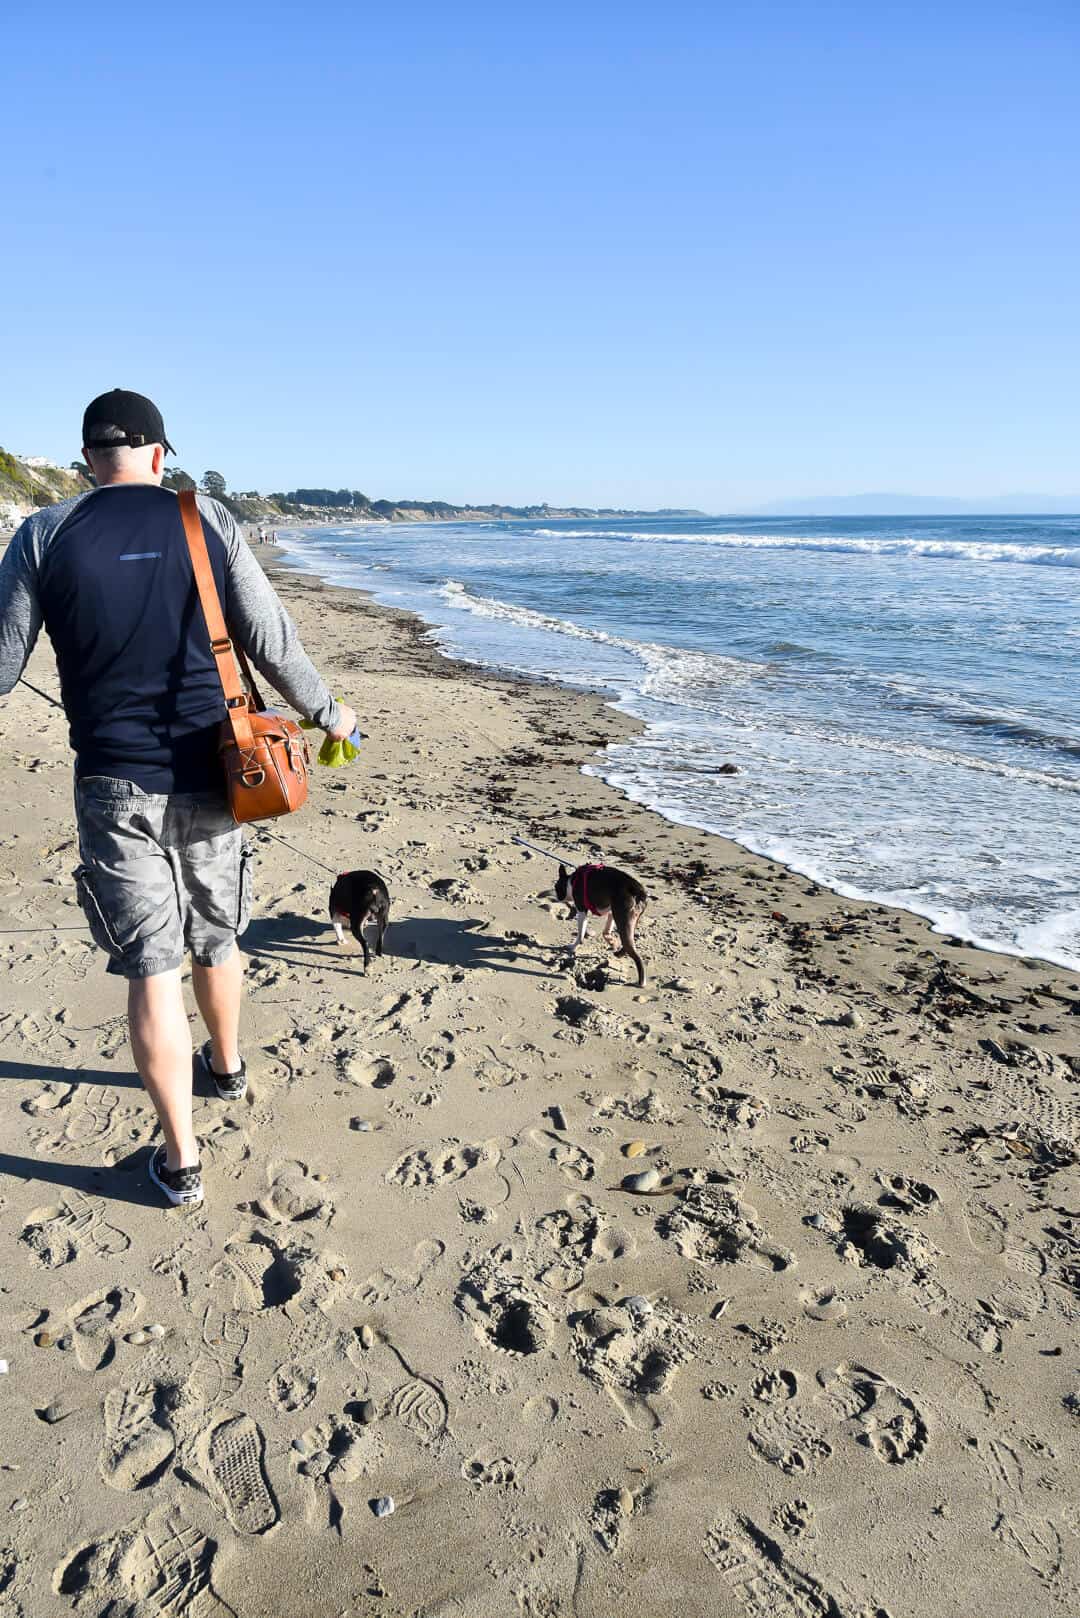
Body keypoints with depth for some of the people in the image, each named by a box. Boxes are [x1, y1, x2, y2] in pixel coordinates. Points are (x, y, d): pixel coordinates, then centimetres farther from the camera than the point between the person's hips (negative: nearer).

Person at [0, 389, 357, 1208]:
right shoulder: (208, 520, -1)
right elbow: (273, 641, -2)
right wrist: (328, 714, 13)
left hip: (115, 783, -1)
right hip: (208, 774, 2)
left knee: (151, 967, 4)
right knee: (214, 936, 22)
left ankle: (181, 1159, 11)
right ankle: (226, 1066, 46)